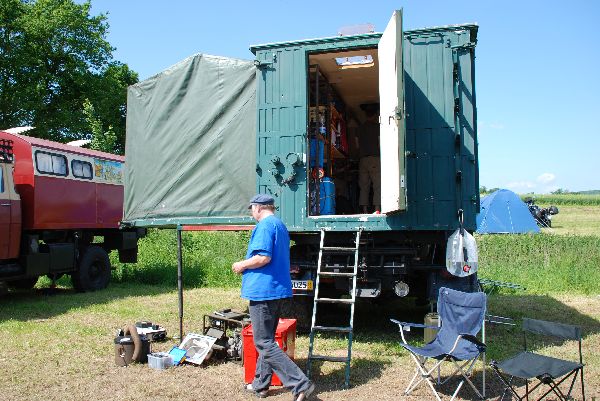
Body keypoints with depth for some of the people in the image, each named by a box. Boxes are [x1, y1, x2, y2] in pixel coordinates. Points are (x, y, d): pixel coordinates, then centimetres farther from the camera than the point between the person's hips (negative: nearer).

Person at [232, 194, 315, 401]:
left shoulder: (265, 225, -13)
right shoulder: (281, 225, 18)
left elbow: (263, 257, -24)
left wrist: (242, 265, -8)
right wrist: (246, 266, 23)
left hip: (263, 290, -10)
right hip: (278, 290, 10)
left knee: (265, 344, -5)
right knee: (266, 340, 19)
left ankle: (301, 384, -9)